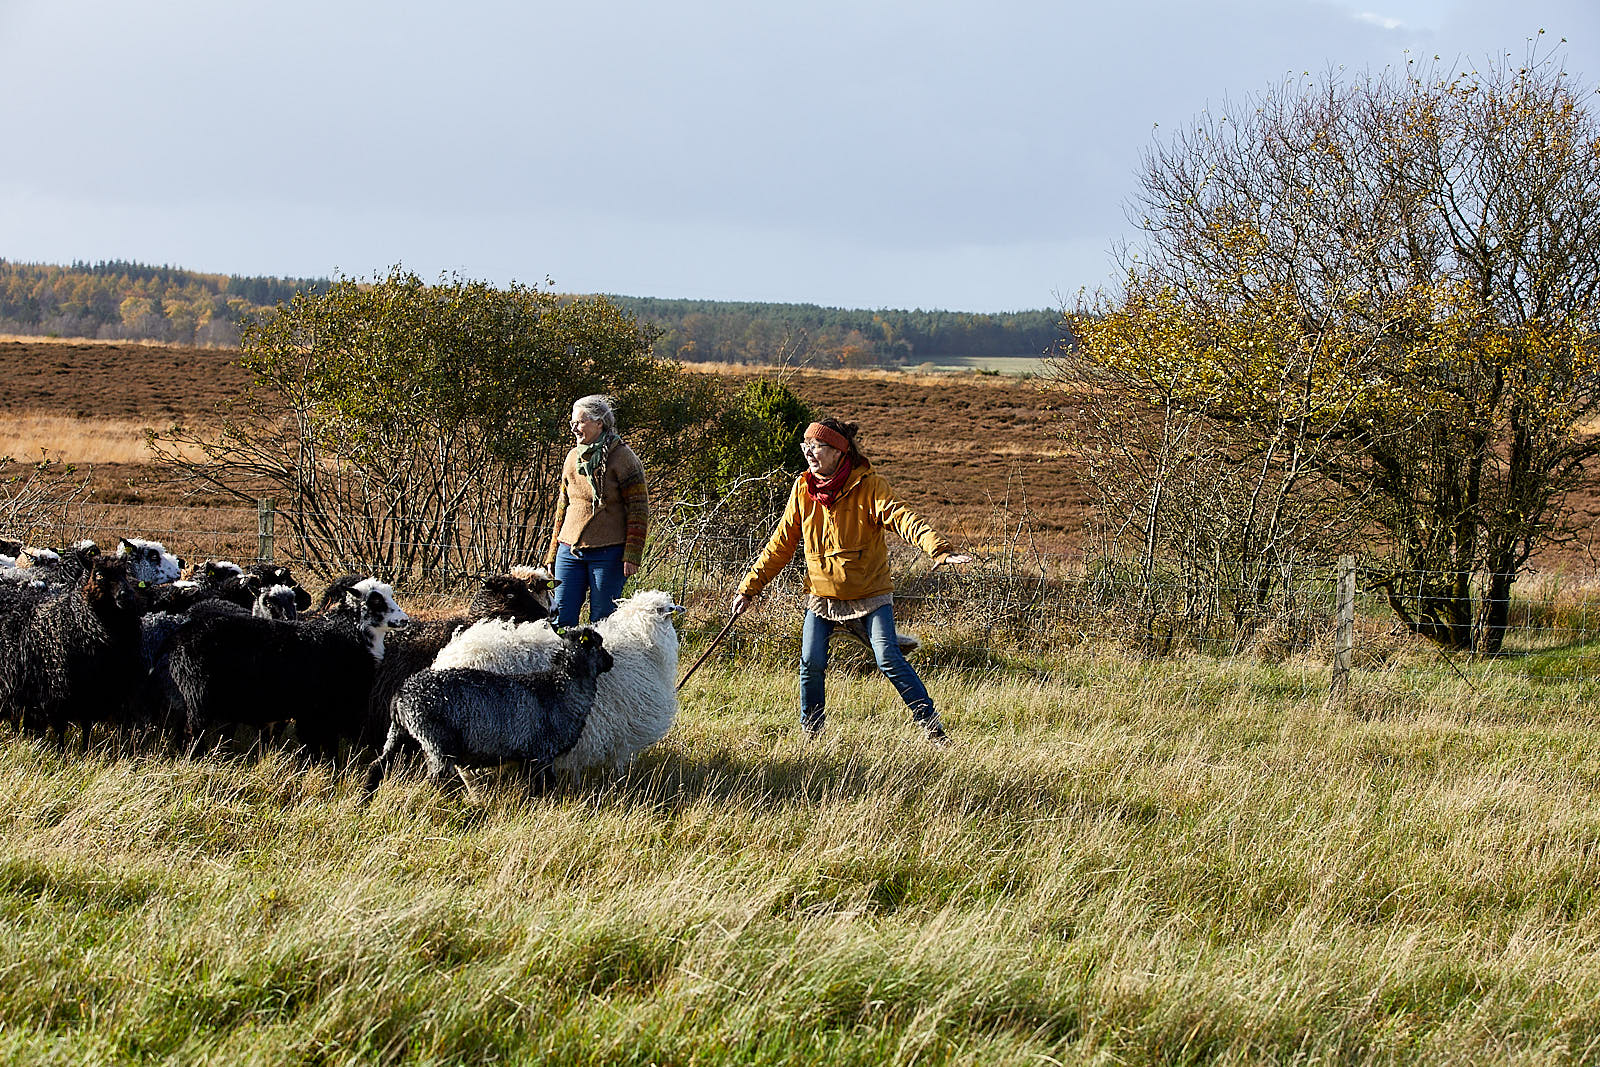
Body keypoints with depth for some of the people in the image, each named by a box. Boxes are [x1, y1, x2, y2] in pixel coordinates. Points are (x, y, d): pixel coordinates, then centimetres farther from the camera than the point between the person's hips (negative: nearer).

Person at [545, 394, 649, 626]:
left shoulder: (622, 458, -6)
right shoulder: (573, 457, 12)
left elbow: (639, 509, -7)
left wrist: (632, 555, -14)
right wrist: (552, 553, 19)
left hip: (607, 553, -5)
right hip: (570, 550, 6)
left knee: (602, 620, -1)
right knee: (561, 617, -1)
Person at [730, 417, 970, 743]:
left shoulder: (868, 485, -12)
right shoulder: (803, 490, 0)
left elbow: (900, 517, -27)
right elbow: (781, 544, 8)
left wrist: (937, 548, -44)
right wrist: (749, 588, 8)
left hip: (869, 594, -3)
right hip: (822, 592, 4)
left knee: (888, 659, -15)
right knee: (811, 663, -7)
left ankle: (933, 728, -6)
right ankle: (810, 734, 13)